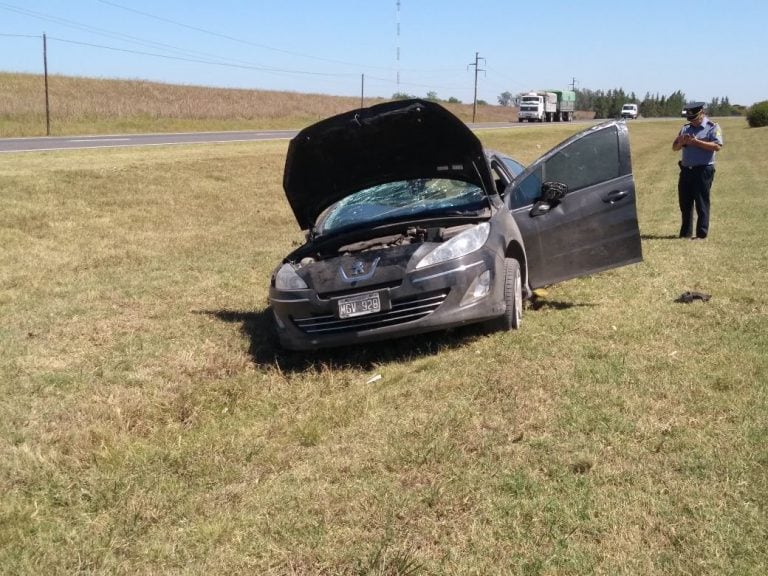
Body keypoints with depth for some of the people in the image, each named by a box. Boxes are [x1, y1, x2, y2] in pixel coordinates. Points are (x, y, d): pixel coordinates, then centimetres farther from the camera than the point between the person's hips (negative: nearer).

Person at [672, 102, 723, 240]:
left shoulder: (712, 127, -2)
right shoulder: (685, 128, 16)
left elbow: (717, 146, -17)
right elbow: (674, 147, 17)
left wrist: (696, 141, -20)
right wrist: (681, 142, -6)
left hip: (703, 170, -6)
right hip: (686, 170, 6)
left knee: (701, 203, -3)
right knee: (685, 203, 10)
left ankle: (701, 233, 2)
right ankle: (685, 232, 19)